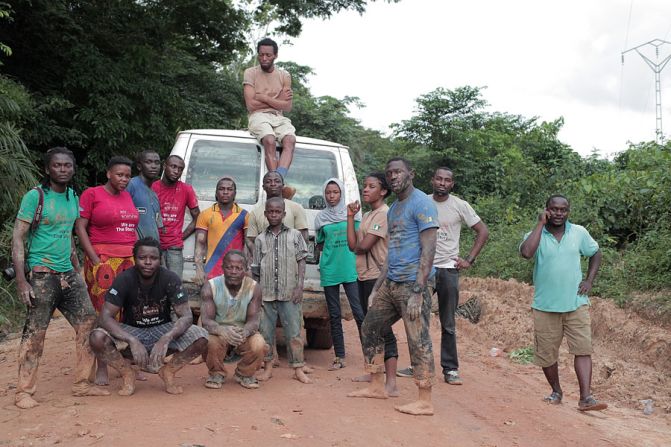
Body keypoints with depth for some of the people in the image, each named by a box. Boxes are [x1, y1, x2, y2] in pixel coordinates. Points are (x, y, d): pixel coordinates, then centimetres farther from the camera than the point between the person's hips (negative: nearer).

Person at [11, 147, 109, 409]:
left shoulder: (73, 197, 10)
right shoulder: (35, 197, -9)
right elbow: (18, 239, -10)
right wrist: (21, 281, -16)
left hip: (68, 275, 7)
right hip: (41, 276, -7)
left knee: (88, 324, 5)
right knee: (35, 333, -3)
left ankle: (82, 383, 16)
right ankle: (24, 391, 10)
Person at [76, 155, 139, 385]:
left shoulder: (128, 196, 17)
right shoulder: (92, 194, 0)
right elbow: (80, 228, -4)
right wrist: (95, 259, -11)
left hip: (130, 260, 5)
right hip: (103, 260, -5)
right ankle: (102, 368, 2)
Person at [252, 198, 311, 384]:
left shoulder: (295, 235, 4)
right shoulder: (260, 239, 8)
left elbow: (301, 262, 2)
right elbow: (256, 269, 10)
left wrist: (300, 286, -5)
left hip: (290, 293, -2)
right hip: (266, 293, 2)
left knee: (294, 331, 0)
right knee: (266, 331, 7)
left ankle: (298, 369, 8)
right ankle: (268, 367, 19)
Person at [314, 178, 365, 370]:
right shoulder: (321, 217, 8)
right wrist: (329, 250, 1)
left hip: (350, 269, -2)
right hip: (329, 270, 2)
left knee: (359, 311, -7)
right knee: (334, 315, 7)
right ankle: (340, 357, 14)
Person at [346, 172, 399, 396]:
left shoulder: (384, 214, -12)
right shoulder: (367, 216, 17)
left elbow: (363, 246, -19)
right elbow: (353, 245, 7)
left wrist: (357, 246, 3)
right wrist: (351, 217, 3)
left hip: (378, 277, -10)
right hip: (364, 276, 10)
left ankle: (391, 383, -13)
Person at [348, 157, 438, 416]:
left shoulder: (421, 204, -10)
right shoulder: (393, 209, 17)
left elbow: (428, 250, -17)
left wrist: (418, 292, -22)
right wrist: (377, 286, 18)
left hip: (413, 283, -9)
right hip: (390, 283, 9)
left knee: (418, 340, -5)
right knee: (371, 329, 14)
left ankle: (425, 402, 4)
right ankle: (377, 387, 26)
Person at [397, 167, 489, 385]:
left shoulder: (460, 206, -2)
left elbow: (483, 231, 3)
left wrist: (469, 260, -3)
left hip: (448, 269, -2)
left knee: (448, 324, 2)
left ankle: (450, 369, 9)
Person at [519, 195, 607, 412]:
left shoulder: (579, 233, 3)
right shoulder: (536, 235, -5)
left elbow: (595, 254, 18)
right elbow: (526, 253, -27)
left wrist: (589, 280, 5)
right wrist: (540, 224, -19)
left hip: (576, 303, 1)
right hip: (545, 306, -1)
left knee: (583, 349, -8)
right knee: (546, 354, 8)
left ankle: (586, 398, -7)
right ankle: (556, 391, 28)